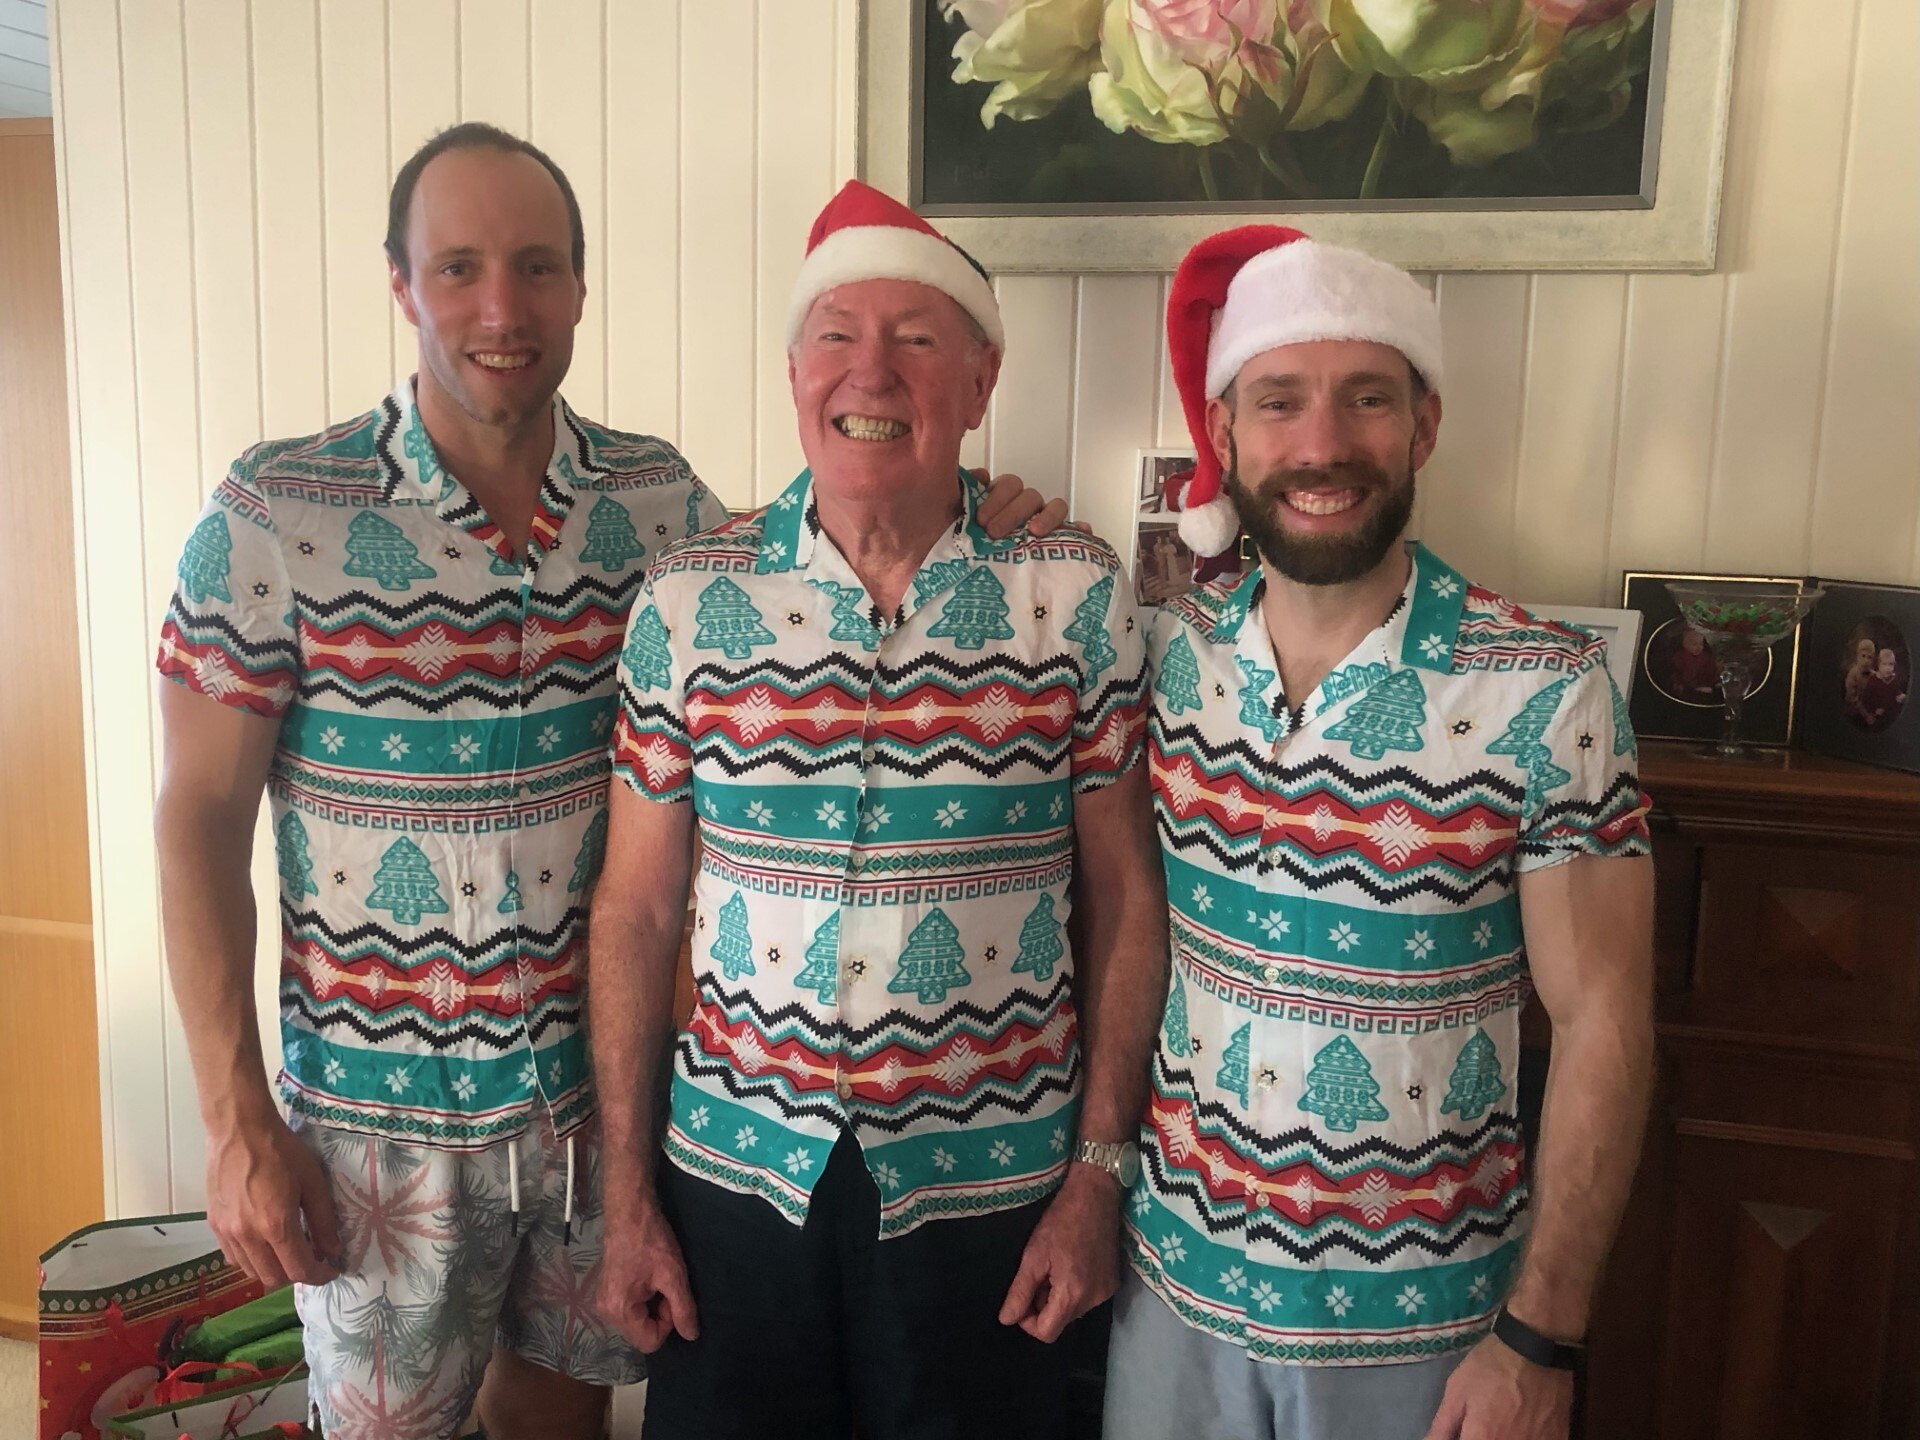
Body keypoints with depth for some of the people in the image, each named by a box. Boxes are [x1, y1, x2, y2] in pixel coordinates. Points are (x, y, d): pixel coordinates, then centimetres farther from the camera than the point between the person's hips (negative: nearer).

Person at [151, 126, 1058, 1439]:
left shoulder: (658, 498, -4)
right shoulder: (275, 515, -12)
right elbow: (201, 821, -8)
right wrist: (238, 1124, -9)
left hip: (606, 1080, 3)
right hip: (386, 1110, -2)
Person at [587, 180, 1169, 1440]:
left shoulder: (1076, 595, -7)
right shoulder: (690, 599, -4)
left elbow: (1125, 900, -1)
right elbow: (637, 912, 1)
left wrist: (1100, 1172, -2)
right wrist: (627, 1195, 2)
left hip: (988, 1187, -1)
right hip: (735, 1170, 1)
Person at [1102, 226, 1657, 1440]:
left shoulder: (1548, 690, -16)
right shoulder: (1167, 656, -7)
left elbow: (1603, 1021, -11)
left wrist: (1542, 1341, -10)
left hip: (1419, 1324, -2)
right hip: (1175, 1283, 3)